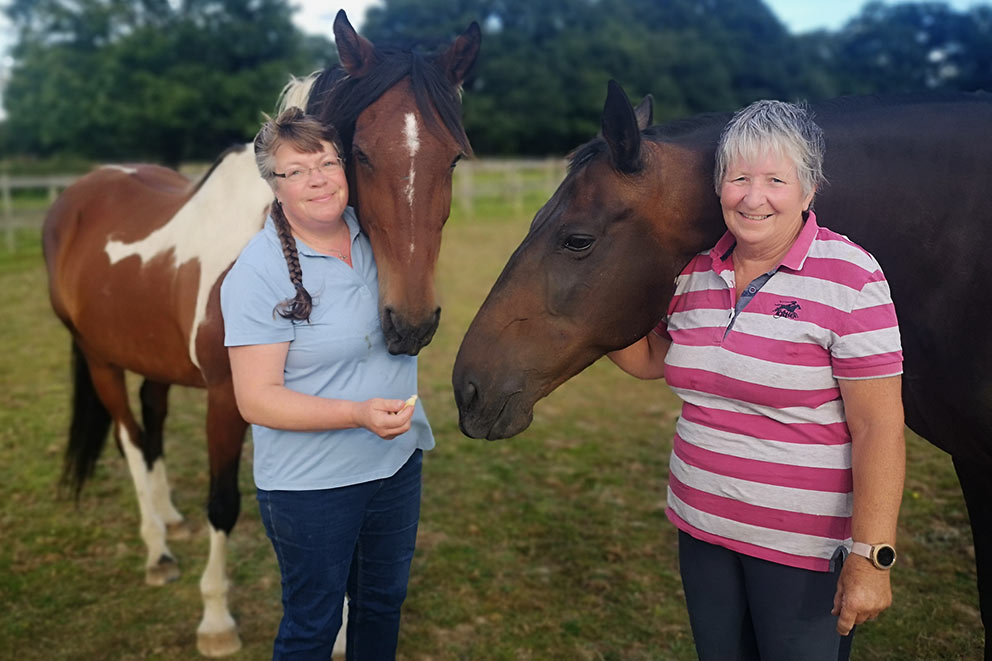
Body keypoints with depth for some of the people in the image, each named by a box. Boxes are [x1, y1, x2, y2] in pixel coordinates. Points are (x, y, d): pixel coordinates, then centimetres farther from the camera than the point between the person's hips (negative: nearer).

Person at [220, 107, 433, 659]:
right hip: (312, 487, -6)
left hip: (400, 459, 6)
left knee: (385, 601, 24)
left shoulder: (374, 230, -2)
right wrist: (359, 413, -32)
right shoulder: (259, 273, -19)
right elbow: (256, 400, -22)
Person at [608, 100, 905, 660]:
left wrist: (870, 559, -19)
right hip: (701, 528, 6)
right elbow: (651, 359, 15)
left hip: (806, 547, -5)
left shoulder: (849, 278, -16)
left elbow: (879, 430, -17)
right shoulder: (696, 271, 1)